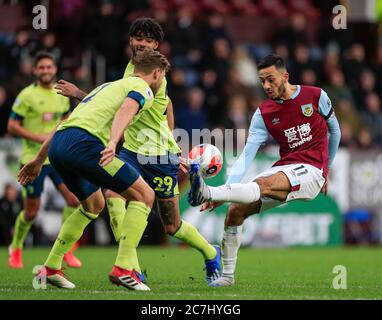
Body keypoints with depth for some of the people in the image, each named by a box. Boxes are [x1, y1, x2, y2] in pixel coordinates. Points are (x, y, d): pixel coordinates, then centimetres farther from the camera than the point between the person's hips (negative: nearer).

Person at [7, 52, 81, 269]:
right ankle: (16, 249, 27)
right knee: (31, 212, 2)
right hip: (33, 159, -4)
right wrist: (38, 138, -19)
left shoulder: (62, 94, 6)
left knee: (75, 199, -10)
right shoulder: (27, 95, -10)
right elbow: (12, 126, -10)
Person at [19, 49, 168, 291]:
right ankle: (124, 269, -8)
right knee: (144, 196, 0)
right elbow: (126, 110, -15)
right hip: (83, 142, -9)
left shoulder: (108, 87, 35)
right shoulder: (142, 88, 9)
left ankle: (50, 268, 27)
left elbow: (66, 123, 35)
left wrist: (39, 160, 38)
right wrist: (112, 143, -32)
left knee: (94, 205, 29)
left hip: (58, 144, 9)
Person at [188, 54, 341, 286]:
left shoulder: (316, 96, 1)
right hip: (283, 169, 5)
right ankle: (228, 275, 4)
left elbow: (334, 130, 17)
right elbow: (247, 154, -5)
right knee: (236, 210, -9)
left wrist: (326, 169, 22)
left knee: (263, 185, -33)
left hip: (311, 170, -5)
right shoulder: (263, 114, 5)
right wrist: (229, 186, -21)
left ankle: (206, 193, -55)